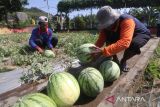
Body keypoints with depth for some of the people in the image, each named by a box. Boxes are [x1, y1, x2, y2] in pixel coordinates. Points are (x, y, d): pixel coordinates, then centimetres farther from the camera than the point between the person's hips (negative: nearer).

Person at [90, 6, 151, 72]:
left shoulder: (127, 21, -40)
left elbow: (124, 42, -54)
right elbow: (101, 40, -20)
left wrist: (103, 51, -61)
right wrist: (93, 52, -34)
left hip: (142, 34, -5)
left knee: (134, 44, -39)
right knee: (108, 37, -21)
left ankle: (123, 61, -8)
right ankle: (115, 60, -5)